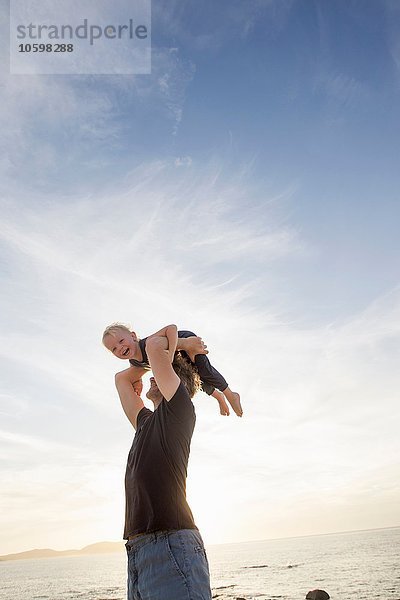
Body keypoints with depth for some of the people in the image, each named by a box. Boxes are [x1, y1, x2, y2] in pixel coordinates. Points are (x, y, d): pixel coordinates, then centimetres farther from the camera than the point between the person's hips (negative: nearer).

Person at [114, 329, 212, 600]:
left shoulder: (180, 411, 1)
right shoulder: (147, 423, 24)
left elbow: (155, 344, -4)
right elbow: (123, 378, 36)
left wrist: (172, 343, 16)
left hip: (172, 546, -8)